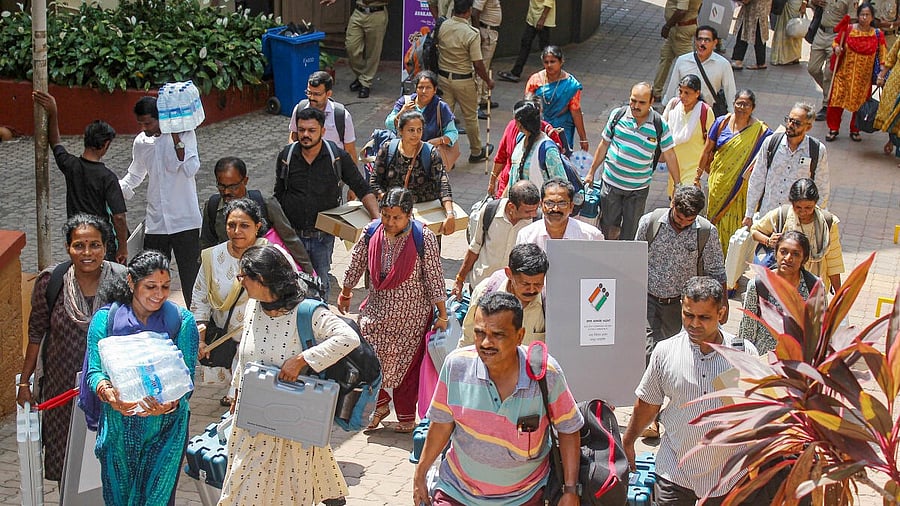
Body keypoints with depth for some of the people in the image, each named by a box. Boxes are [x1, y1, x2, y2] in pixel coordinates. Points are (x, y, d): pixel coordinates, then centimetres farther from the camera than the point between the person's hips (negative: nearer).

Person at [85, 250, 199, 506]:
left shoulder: (182, 321, -2)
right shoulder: (105, 319, -1)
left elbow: (187, 375, -8)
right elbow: (95, 370, -6)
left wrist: (170, 404, -29)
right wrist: (107, 392, -29)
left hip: (165, 428, -1)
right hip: (118, 426, 1)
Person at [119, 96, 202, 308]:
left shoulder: (184, 134, -7)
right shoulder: (141, 142, 7)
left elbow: (191, 169, -20)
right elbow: (135, 175, 23)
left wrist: (177, 140, -26)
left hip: (185, 220, -4)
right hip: (155, 222, 5)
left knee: (190, 276, 1)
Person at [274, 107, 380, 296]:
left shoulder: (338, 157, -9)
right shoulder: (286, 156, -3)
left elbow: (363, 190, -4)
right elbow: (279, 195, 10)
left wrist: (377, 218, -18)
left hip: (323, 236, -1)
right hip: (292, 235, 1)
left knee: (321, 287, 9)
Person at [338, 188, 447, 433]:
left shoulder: (423, 238, -17)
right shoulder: (372, 234, -8)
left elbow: (435, 277, -12)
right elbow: (356, 265, 7)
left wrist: (442, 315, -9)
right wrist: (345, 294, 19)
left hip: (412, 315, -3)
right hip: (378, 309, 3)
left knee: (408, 366, 7)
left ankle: (406, 417, 25)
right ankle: (380, 404, 22)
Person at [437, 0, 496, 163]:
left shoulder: (442, 26, -6)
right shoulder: (472, 34, -21)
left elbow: (436, 50, 6)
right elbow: (478, 64, -18)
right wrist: (488, 81, -2)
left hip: (443, 77, 4)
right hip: (463, 81, -4)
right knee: (471, 117, 13)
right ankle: (476, 152, 29)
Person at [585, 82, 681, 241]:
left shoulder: (660, 126, -10)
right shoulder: (617, 115, -6)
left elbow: (669, 156, -2)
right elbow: (604, 144, 7)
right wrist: (591, 172, 12)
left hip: (638, 189, -1)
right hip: (611, 183, 1)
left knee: (631, 231, 7)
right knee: (609, 225, 10)